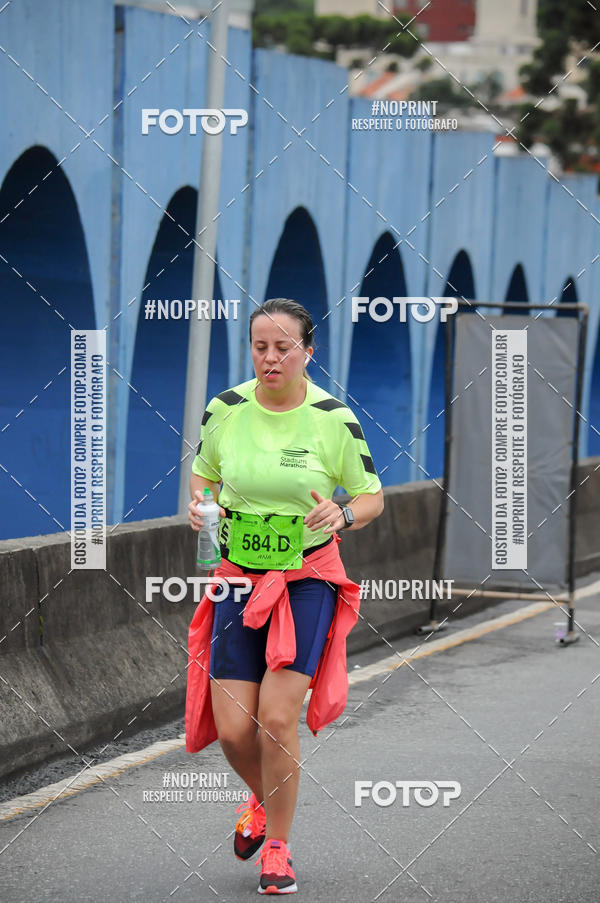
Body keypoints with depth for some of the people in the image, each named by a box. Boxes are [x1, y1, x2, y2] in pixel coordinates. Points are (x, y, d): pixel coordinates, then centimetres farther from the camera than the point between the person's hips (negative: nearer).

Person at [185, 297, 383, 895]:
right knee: (232, 729, -4)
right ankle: (264, 800, 32)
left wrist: (343, 514, -19)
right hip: (238, 577, 2)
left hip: (308, 579, -2)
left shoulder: (334, 419, -8)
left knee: (277, 716, -15)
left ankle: (277, 848, 5)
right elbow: (203, 472, 15)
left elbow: (372, 497, 3)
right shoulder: (225, 410, -2)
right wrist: (199, 504, -7)